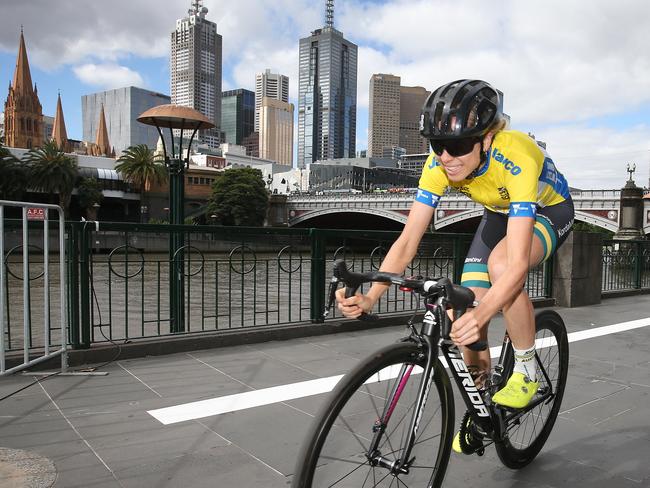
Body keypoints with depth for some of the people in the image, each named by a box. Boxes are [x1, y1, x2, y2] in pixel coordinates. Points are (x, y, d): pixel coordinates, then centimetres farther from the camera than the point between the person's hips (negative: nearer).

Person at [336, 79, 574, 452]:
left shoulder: (516, 158, -40)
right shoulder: (440, 164, -26)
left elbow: (518, 263, -47)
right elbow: (408, 241, -29)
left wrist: (481, 315, -63)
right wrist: (370, 298, -42)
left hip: (548, 211, -4)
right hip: (499, 213, 5)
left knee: (500, 264, -37)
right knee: (464, 314, -7)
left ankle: (527, 374, -12)